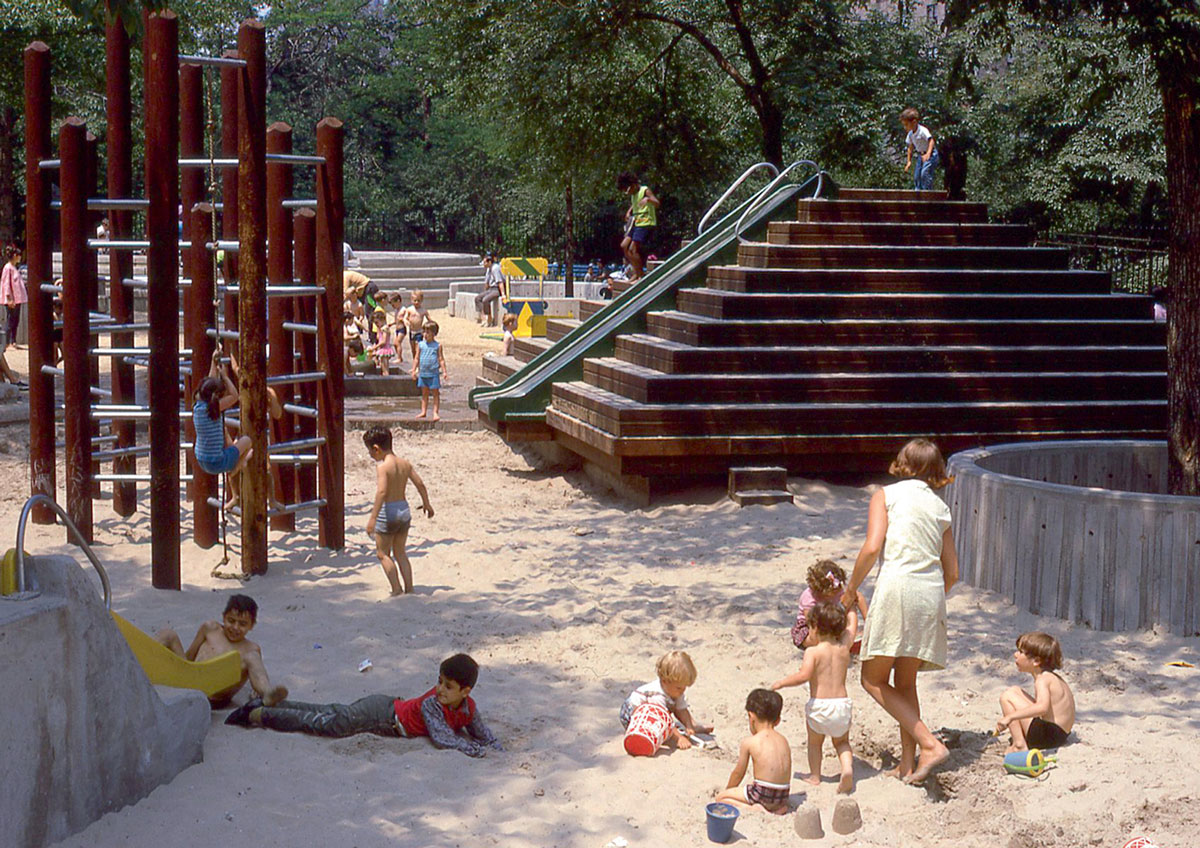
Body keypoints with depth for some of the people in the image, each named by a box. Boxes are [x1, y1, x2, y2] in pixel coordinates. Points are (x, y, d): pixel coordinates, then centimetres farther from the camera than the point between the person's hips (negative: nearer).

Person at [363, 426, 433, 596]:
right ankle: (409, 589, 16)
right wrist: (426, 504, 24)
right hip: (404, 509, 7)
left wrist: (373, 517, -30)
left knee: (383, 553, 6)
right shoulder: (405, 463, 4)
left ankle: (397, 590, 0)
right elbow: (420, 483, 8)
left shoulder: (383, 467, -16)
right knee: (400, 552, 18)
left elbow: (381, 492, -27)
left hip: (388, 512, -7)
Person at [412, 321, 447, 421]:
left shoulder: (437, 346, -3)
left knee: (435, 393, 1)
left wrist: (444, 372, -7)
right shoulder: (421, 345, 5)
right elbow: (416, 358, 9)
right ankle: (423, 411, 18)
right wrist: (414, 370, 5)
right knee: (424, 393, 12)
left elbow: (441, 359, -2)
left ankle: (436, 413, 4)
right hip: (423, 373, 4)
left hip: (433, 374, -3)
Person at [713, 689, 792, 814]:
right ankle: (778, 808, 8)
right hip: (783, 797, 6)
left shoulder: (749, 742, -6)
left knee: (720, 797, 9)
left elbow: (738, 773, 4)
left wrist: (727, 790, 23)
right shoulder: (784, 741, 9)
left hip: (763, 795, -6)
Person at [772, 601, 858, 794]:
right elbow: (852, 621, 18)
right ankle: (847, 767, -2)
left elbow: (804, 675, -25)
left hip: (818, 705, -3)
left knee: (815, 742, 23)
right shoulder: (843, 647, 3)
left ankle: (814, 775, 23)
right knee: (842, 742, 23)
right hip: (843, 703, 3)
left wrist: (781, 682, -12)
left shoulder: (813, 652, -11)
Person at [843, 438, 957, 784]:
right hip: (932, 592, 5)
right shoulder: (940, 507, 17)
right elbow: (952, 573, 17)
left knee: (873, 679, 4)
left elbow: (872, 548, -9)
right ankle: (907, 764, 12)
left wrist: (850, 590, 3)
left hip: (897, 586, -5)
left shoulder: (886, 495, 5)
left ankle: (930, 744, -9)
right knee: (905, 683, 16)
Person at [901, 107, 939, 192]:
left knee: (925, 173, -23)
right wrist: (909, 161, 14)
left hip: (931, 154, -9)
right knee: (916, 175, 6)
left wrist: (928, 154, -44)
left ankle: (927, 190, -20)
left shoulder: (923, 130, -22)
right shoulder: (910, 134, 3)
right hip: (920, 155, 9)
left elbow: (931, 141, -30)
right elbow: (910, 147, 15)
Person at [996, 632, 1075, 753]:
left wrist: (1010, 717, -37)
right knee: (1015, 690, 20)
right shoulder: (1050, 676, 14)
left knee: (1007, 696, -9)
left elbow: (1042, 707, -36)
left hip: (1048, 735, -11)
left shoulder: (1043, 679, -18)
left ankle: (1019, 745, -13)